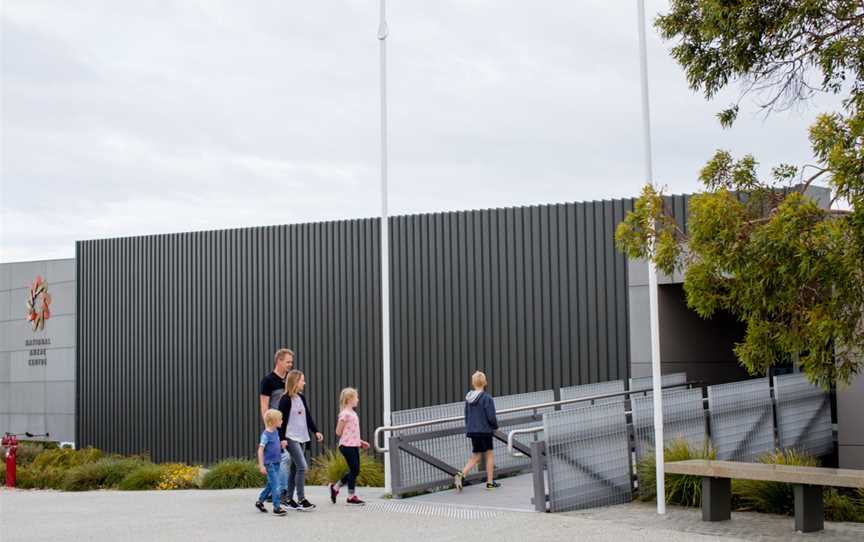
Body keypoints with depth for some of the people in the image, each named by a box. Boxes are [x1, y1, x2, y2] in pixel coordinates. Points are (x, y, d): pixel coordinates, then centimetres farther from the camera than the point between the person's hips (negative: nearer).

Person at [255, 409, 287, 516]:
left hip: (276, 463, 8)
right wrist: (261, 465, -19)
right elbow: (260, 450, -17)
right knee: (276, 486, -9)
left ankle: (260, 501, 33)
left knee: (271, 485, 17)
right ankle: (276, 507, -3)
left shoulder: (276, 432, 8)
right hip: (269, 464, -8)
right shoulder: (266, 434, -16)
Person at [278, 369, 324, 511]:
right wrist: (282, 438, -14)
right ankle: (301, 500, -10)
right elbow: (281, 420, -11)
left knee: (295, 468, 9)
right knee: (302, 466, -14)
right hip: (291, 438, -8)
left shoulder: (301, 398, 12)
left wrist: (316, 431, 8)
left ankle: (289, 499, 14)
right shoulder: (285, 399, -10)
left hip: (301, 438, 8)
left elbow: (308, 416, 16)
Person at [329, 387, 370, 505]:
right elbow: (338, 432, -12)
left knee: (355, 470, 9)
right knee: (354, 470, -5)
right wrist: (348, 439, -4)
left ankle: (335, 488, 22)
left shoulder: (353, 413, 14)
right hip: (347, 446, -9)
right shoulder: (345, 414, -14)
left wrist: (360, 441, 13)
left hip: (354, 445, 9)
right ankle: (351, 497, 5)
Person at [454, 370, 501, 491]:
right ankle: (490, 482, 14)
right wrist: (495, 426, 4)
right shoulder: (487, 398, -15)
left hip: (472, 431, 6)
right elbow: (491, 417, -15)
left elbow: (466, 416, 10)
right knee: (489, 455, 10)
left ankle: (461, 475, -8)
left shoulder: (468, 398, 4)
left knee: (475, 457, 12)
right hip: (485, 431, -6)